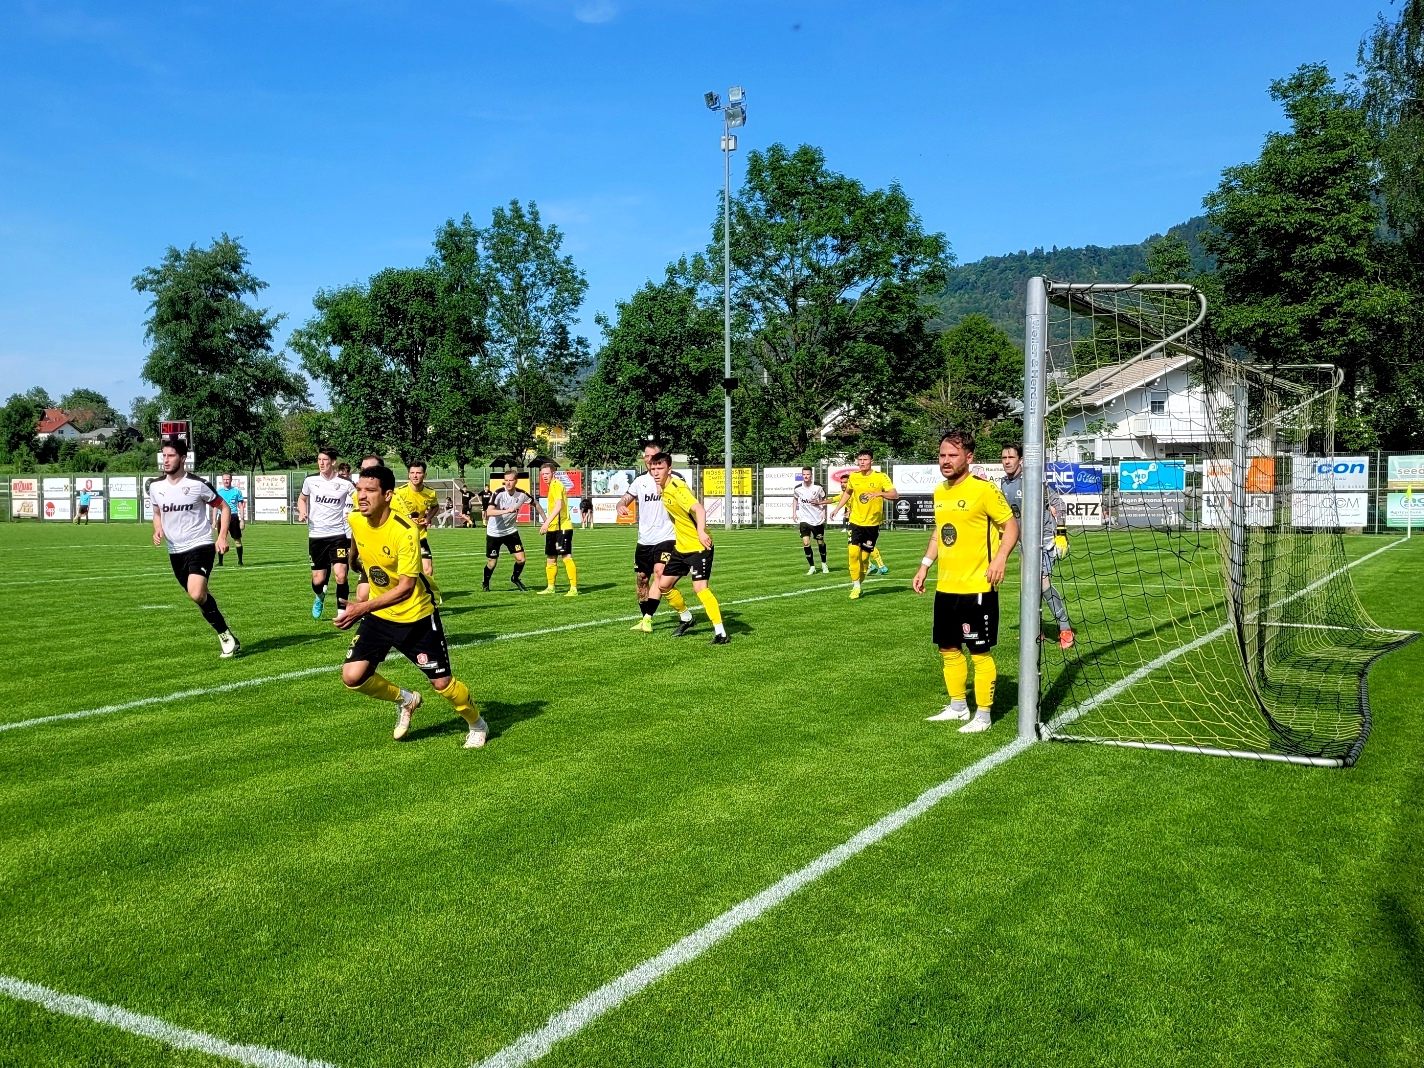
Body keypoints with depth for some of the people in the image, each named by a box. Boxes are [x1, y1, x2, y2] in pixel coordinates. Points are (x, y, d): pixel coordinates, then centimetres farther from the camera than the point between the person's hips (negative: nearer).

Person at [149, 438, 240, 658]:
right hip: (175, 551, 6)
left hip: (200, 545, -6)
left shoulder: (198, 484, -10)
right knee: (201, 597, 11)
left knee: (197, 594, -24)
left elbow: (224, 507, 0)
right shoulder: (155, 486, 4)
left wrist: (222, 537, -11)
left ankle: (226, 636, -11)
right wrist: (158, 530, 0)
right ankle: (225, 635, 25)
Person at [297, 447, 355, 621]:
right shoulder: (310, 481, -1)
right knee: (318, 580, 6)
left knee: (340, 575, -16)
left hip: (338, 534, -2)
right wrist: (302, 512, -1)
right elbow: (302, 498, 18)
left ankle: (342, 612, 0)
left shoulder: (344, 483, -6)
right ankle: (319, 597, 42)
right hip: (316, 535, 2)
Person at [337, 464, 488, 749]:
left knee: (442, 683, -1)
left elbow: (405, 587, -29)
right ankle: (405, 700, 20)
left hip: (416, 616, -5)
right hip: (378, 614, 6)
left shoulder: (405, 531, -27)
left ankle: (477, 724, 30)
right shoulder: (354, 520, -8)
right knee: (352, 676, -9)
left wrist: (363, 608, -37)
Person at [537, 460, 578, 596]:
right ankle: (550, 587, 25)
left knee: (566, 557, -11)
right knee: (550, 558, 15)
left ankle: (574, 588, -11)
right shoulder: (552, 486, 18)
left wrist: (547, 522, -30)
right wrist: (547, 523, 25)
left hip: (562, 528, -10)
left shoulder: (557, 485, -12)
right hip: (553, 528, 10)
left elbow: (558, 506, -25)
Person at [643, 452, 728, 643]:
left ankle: (721, 633, -17)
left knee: (700, 587, -20)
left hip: (699, 547, -9)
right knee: (663, 584, 13)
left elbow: (698, 509, -35)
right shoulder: (663, 489, 6)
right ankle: (687, 618, 34)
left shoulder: (678, 488, -20)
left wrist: (701, 531, -50)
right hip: (681, 547, 9)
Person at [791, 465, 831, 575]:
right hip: (804, 519, 1)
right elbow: (795, 499, 15)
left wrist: (818, 503, -14)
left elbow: (824, 500, 4)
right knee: (806, 543, -12)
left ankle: (824, 564, 33)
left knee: (821, 542, 10)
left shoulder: (818, 487, -9)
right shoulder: (797, 488, -4)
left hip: (818, 519, -1)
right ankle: (812, 567, 2)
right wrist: (794, 513, 8)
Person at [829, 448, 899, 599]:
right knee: (854, 552, -13)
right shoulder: (853, 477, 2)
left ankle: (858, 583, 22)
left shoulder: (881, 477, -9)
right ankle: (856, 586, -2)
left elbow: (895, 495, -18)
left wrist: (879, 493, -34)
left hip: (873, 523, -2)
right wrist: (837, 508, 18)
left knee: (865, 556, 3)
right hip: (856, 521, 2)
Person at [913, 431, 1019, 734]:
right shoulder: (939, 492, 11)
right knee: (948, 649, 15)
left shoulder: (984, 489, -12)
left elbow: (1011, 525, -9)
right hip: (945, 587, 8)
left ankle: (983, 715, 12)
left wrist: (1001, 557, -25)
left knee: (980, 652, 1)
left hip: (976, 588, -7)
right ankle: (957, 706, 31)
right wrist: (924, 567, 17)